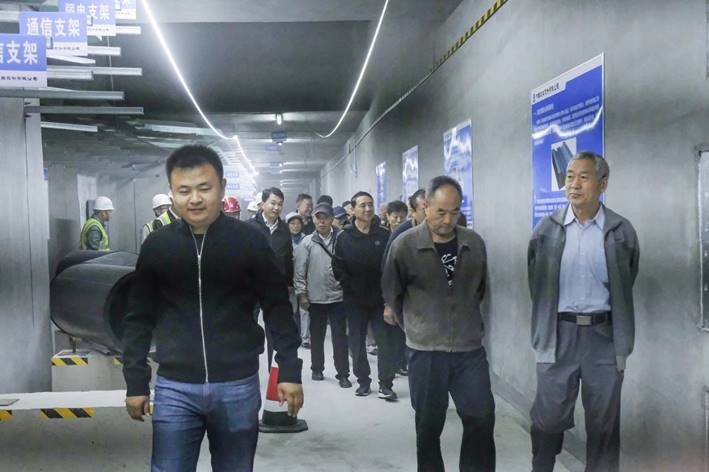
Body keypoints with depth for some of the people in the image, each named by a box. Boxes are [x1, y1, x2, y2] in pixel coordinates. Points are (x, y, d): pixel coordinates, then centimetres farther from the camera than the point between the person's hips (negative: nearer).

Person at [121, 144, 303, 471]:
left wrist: (289, 370, -6)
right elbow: (139, 317, 6)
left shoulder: (249, 241, -3)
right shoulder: (157, 246, 1)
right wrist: (136, 381, 2)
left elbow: (277, 308, 0)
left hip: (238, 386, -1)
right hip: (174, 388, 1)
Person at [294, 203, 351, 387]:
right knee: (317, 336, 14)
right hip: (315, 298, 1)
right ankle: (317, 369, 28)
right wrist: (302, 294, -4)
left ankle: (343, 374, 9)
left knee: (340, 337, 2)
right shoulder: (307, 243, -2)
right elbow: (299, 271, -1)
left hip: (338, 296, -1)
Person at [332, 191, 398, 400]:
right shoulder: (345, 238, 0)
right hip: (355, 300, 1)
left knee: (386, 342, -2)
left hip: (380, 299, -1)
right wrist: (351, 287, -9)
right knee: (357, 343, 9)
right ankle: (363, 381, 22)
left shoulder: (384, 235, 1)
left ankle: (385, 385, 6)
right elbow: (338, 268, -2)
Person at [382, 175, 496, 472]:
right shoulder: (404, 245, -9)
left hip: (470, 348, 2)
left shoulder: (474, 244, 1)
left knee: (482, 418, 4)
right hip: (426, 350, -2)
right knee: (429, 425, 9)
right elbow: (391, 294, 4)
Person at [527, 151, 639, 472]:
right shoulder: (546, 229, 0)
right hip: (558, 333, 0)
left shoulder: (621, 232, -2)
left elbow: (624, 288, 8)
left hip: (604, 336, 0)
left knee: (604, 421, 10)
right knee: (548, 416, 7)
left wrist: (621, 336, 11)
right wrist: (548, 322, 10)